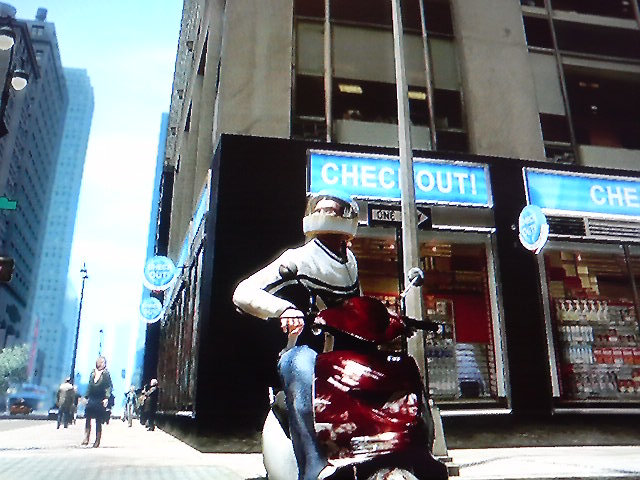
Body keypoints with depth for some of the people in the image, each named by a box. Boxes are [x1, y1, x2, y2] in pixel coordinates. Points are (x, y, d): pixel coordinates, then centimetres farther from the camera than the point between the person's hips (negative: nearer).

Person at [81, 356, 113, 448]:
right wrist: (87, 397, 11)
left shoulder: (106, 374, -4)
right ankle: (86, 438, 2)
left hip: (100, 400, -4)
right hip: (91, 399, 4)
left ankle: (97, 440, 9)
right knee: (87, 418, -6)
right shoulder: (93, 373, 10)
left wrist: (106, 398, -17)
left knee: (98, 421, 1)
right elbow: (89, 386, 16)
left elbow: (109, 387, -8)